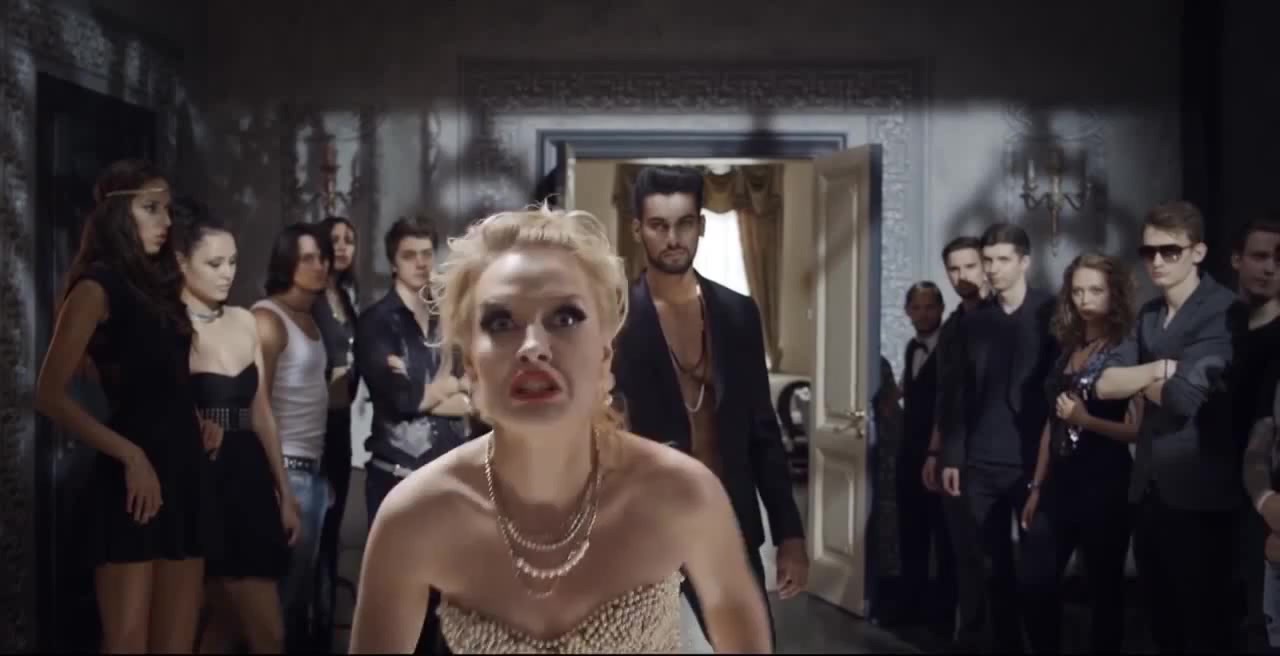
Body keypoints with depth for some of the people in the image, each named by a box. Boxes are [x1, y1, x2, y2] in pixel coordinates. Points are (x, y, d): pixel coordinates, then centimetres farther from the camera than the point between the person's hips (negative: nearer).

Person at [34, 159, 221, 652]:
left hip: (183, 470, 8)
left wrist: (197, 423, 6)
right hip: (134, 476, -7)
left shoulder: (155, 286, 18)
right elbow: (51, 395, -12)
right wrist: (130, 455, -17)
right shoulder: (98, 286, -4)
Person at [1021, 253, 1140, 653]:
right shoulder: (1067, 351, 12)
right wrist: (1036, 487, 14)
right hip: (1060, 482, 6)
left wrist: (1087, 420, -24)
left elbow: (1140, 429, -13)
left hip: (1105, 484, -6)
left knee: (1104, 589, 4)